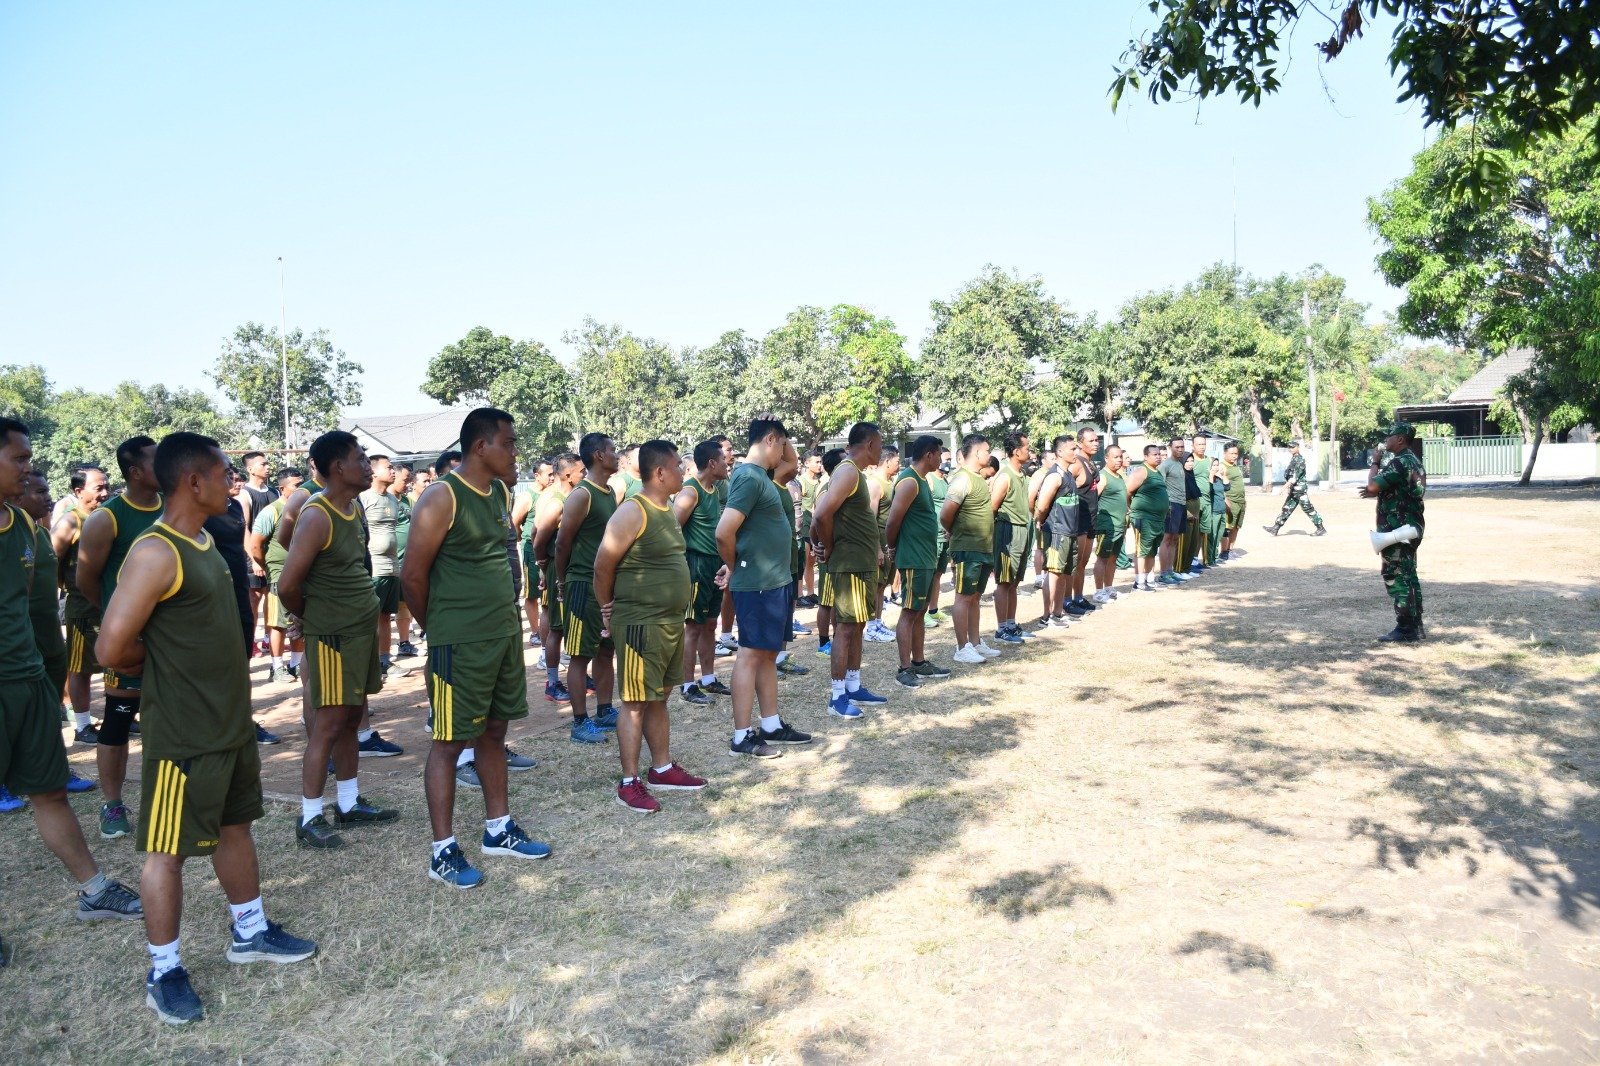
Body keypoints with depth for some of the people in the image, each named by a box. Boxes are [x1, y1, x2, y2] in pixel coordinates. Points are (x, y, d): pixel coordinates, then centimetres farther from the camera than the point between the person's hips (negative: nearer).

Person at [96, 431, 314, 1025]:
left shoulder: (204, 541, 8)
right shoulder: (155, 553, -22)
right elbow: (113, 650, -25)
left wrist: (225, 667, 8)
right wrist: (162, 668, -6)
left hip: (230, 722, 9)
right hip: (182, 733, -9)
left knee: (235, 827, 20)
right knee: (168, 850, 5)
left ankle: (250, 933, 36)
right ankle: (163, 972, 20)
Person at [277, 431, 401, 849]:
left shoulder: (356, 507, 8)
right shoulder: (317, 517, -19)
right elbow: (287, 585, -21)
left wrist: (368, 607, 11)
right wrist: (312, 617, -4)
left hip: (364, 629, 8)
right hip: (333, 635, -8)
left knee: (352, 718, 15)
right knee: (328, 725, -2)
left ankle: (349, 804, 27)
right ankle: (309, 819, 9)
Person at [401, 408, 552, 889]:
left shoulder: (502, 494, 9)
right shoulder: (442, 498, -15)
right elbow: (413, 576, -13)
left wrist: (506, 616, 12)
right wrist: (439, 629, -2)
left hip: (505, 633, 8)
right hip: (459, 644, -8)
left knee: (494, 731, 16)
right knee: (450, 742, 2)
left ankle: (498, 830, 29)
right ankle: (443, 851, 13)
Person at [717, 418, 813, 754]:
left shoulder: (761, 475, 11)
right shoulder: (749, 477, -19)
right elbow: (724, 533, -25)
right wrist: (734, 566, -10)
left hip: (774, 581, 10)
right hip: (757, 584, -10)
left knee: (769, 653, 16)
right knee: (751, 654, -4)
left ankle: (771, 725, 26)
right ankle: (741, 737, 3)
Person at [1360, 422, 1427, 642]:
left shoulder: (1400, 463, -19)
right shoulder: (1414, 461, 14)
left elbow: (1372, 485, -23)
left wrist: (1375, 462, -8)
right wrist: (1377, 492, 13)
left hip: (1397, 530, -10)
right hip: (1411, 527, 10)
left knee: (1395, 577, -5)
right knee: (1408, 576, 14)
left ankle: (1405, 630, -2)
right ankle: (1415, 626, 20)